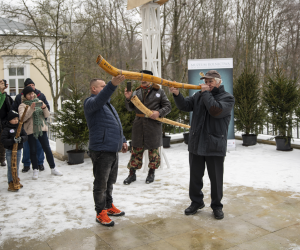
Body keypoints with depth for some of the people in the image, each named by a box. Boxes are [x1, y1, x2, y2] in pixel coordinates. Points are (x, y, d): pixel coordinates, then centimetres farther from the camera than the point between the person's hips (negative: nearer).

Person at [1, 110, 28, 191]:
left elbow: (26, 137, -2)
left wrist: (21, 138, -25)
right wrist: (13, 140, -30)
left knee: (17, 167, 16)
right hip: (9, 151, -5)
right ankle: (11, 183, 6)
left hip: (18, 150, 5)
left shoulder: (20, 128, 3)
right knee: (10, 167, 0)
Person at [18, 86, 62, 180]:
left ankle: (53, 168, 13)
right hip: (30, 131, -2)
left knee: (47, 149, 3)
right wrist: (31, 109, -26)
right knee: (33, 151, 5)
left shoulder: (39, 102, 9)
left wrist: (44, 108, -16)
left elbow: (47, 115, 4)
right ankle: (35, 170, 16)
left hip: (42, 129, 2)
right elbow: (23, 118, -16)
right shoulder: (23, 105, 0)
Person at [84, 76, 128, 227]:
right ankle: (100, 213, 11)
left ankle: (109, 206, 34)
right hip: (101, 151, -9)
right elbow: (99, 100, -35)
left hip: (113, 150, 9)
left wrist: (122, 140, 25)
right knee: (101, 184, 0)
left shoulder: (107, 104, 21)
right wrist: (112, 84, -47)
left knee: (110, 182, 20)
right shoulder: (90, 103, -9)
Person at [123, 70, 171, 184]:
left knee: (153, 149, 7)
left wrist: (159, 112, -15)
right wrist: (128, 99, -9)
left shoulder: (159, 92, 2)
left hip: (153, 126, -2)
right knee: (136, 149, 5)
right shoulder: (136, 92, 10)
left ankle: (151, 173, 23)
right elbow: (130, 108, 10)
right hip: (139, 124, 2)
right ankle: (132, 174, 14)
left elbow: (168, 106, 3)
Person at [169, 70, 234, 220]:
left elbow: (216, 110, -21)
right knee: (195, 176, 13)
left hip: (215, 146, -4)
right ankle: (196, 202, 31)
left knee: (216, 178, 6)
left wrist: (206, 93, -13)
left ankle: (217, 206, 24)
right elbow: (185, 106, 1)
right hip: (196, 144, 4)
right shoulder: (199, 95, 11)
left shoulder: (227, 98, -3)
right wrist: (177, 94, -16)